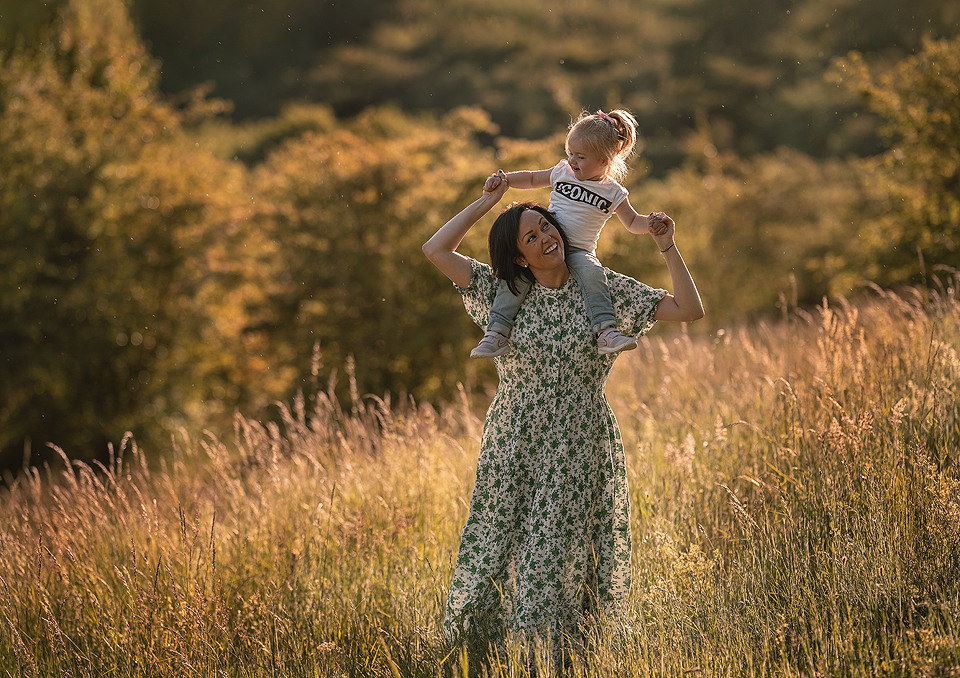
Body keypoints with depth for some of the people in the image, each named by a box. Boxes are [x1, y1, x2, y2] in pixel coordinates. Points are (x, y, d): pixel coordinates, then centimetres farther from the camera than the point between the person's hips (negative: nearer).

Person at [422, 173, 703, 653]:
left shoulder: (603, 290, 2)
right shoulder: (504, 296, 4)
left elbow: (690, 311, 0)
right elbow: (435, 249, -1)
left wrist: (668, 249, -8)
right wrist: (486, 201, 4)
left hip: (577, 450, -1)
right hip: (513, 447, 2)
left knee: (555, 555, -6)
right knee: (495, 550, 3)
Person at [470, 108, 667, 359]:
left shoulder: (612, 192, 4)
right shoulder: (562, 172, 10)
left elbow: (633, 223, 12)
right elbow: (532, 179, 24)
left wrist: (650, 223, -10)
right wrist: (506, 179, 8)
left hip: (579, 251, -2)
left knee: (592, 272, -35)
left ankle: (606, 332, -38)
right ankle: (497, 332, -23)